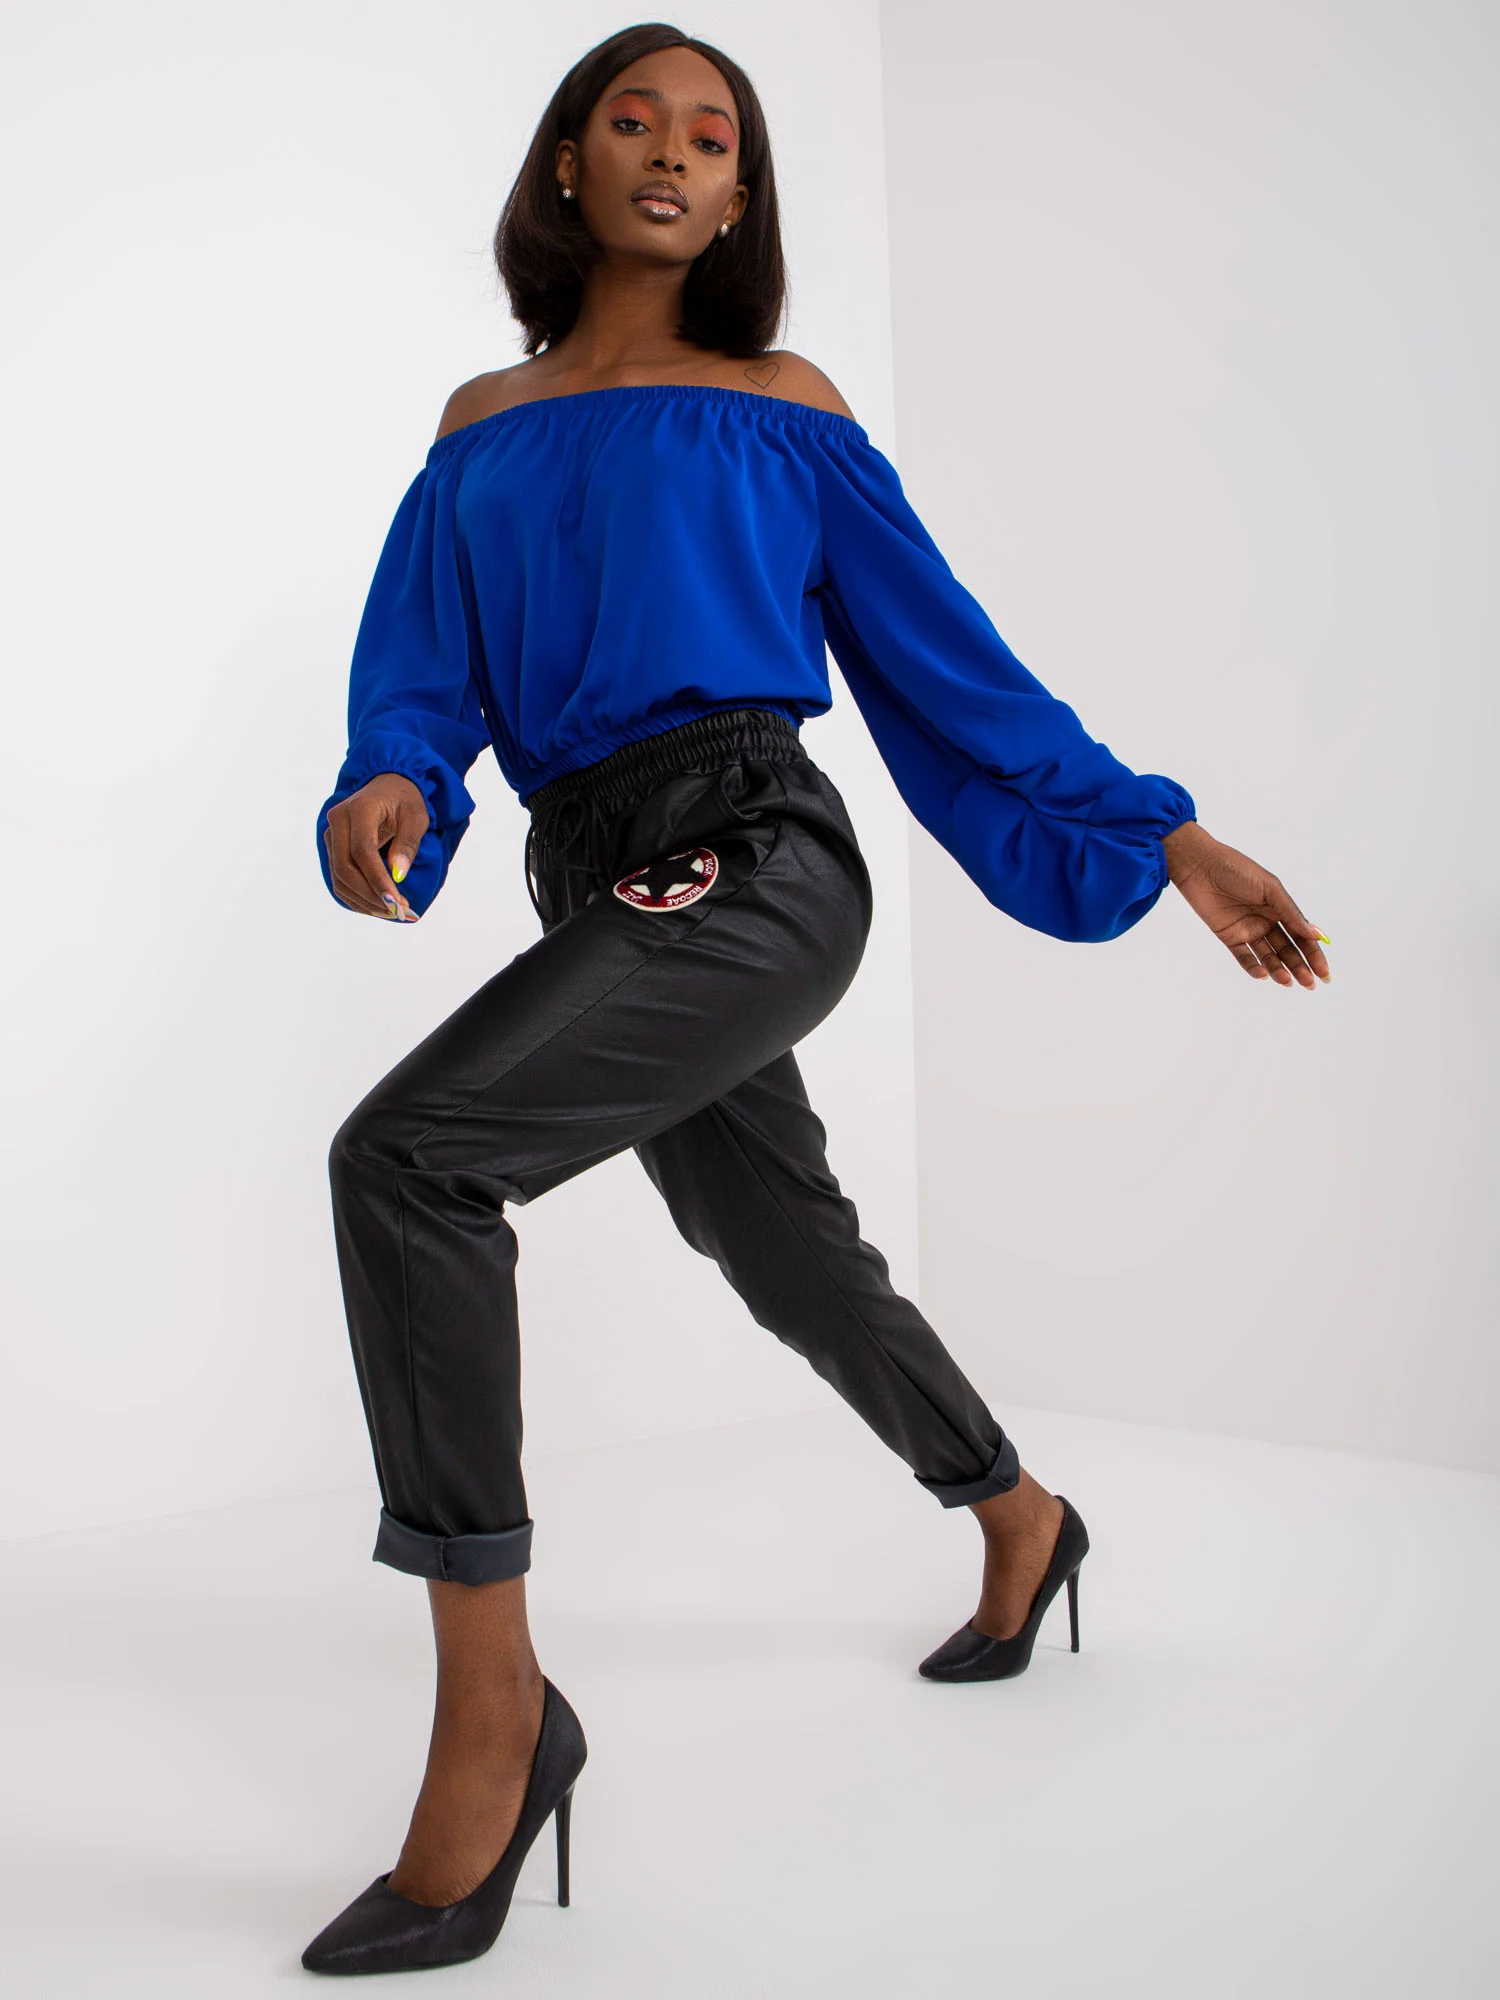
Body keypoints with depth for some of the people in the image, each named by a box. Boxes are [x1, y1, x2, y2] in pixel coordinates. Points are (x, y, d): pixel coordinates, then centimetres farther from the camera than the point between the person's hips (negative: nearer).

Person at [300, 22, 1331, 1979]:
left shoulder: (786, 408, 7)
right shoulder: (485, 427, 17)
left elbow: (947, 655, 7)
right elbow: (420, 664, 7)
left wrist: (1170, 841, 4)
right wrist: (391, 784, -17)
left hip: (751, 863, -5)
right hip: (606, 896, 5)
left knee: (403, 1157, -25)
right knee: (791, 1258, 18)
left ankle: (493, 1709, -19)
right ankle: (1022, 1521, 46)